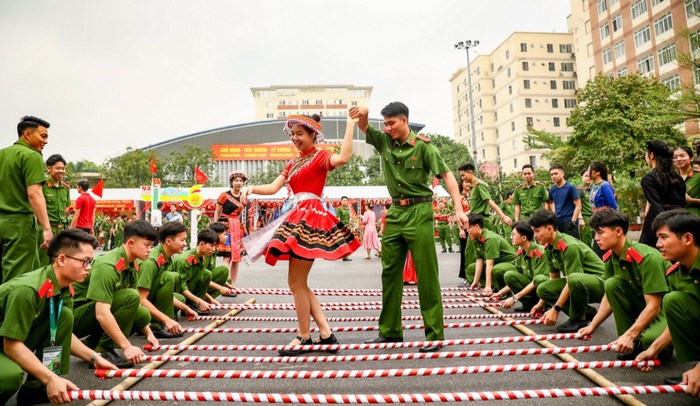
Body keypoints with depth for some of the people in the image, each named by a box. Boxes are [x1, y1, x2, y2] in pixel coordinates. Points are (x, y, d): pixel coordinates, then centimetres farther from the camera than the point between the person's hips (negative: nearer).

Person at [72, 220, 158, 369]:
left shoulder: (132, 266, 1)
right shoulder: (108, 266, -26)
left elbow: (135, 306, 10)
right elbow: (101, 314, -33)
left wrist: (148, 333, 5)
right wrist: (127, 347, -33)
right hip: (75, 316, -8)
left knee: (143, 314, -8)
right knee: (130, 297, -26)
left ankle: (90, 345, 5)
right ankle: (102, 351, -17)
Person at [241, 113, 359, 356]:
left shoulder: (320, 156, -2)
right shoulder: (293, 163, 20)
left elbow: (343, 158, -24)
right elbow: (273, 187, 11)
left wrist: (351, 124, -19)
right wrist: (252, 188, -6)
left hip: (310, 218, -9)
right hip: (298, 217, 9)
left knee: (296, 282, -4)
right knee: (299, 282, 11)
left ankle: (304, 337, 12)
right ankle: (325, 333, 17)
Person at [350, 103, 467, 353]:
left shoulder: (422, 145, -7)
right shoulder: (385, 141, 8)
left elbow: (446, 175, -11)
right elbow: (364, 128, 13)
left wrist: (458, 208, -22)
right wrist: (363, 114, -12)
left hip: (419, 212, -6)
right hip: (395, 212, 6)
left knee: (426, 275, -3)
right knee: (390, 272, 9)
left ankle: (435, 334, 6)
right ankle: (390, 330, 21)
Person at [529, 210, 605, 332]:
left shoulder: (570, 246, -26)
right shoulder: (549, 248, 1)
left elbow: (572, 281, -26)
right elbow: (554, 278, 12)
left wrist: (556, 309, -24)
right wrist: (541, 304, 16)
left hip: (598, 282, -9)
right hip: (578, 283, 9)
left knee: (575, 279, -41)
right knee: (542, 289, -10)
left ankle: (579, 319, -14)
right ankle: (587, 312, 4)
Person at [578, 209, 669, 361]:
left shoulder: (647, 257, -28)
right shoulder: (610, 258, -7)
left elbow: (653, 306, -28)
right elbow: (609, 296, 5)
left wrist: (629, 335, -32)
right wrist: (592, 326, -1)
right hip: (640, 303, 7)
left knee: (650, 339, -36)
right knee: (611, 284, -20)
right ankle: (632, 344, -7)